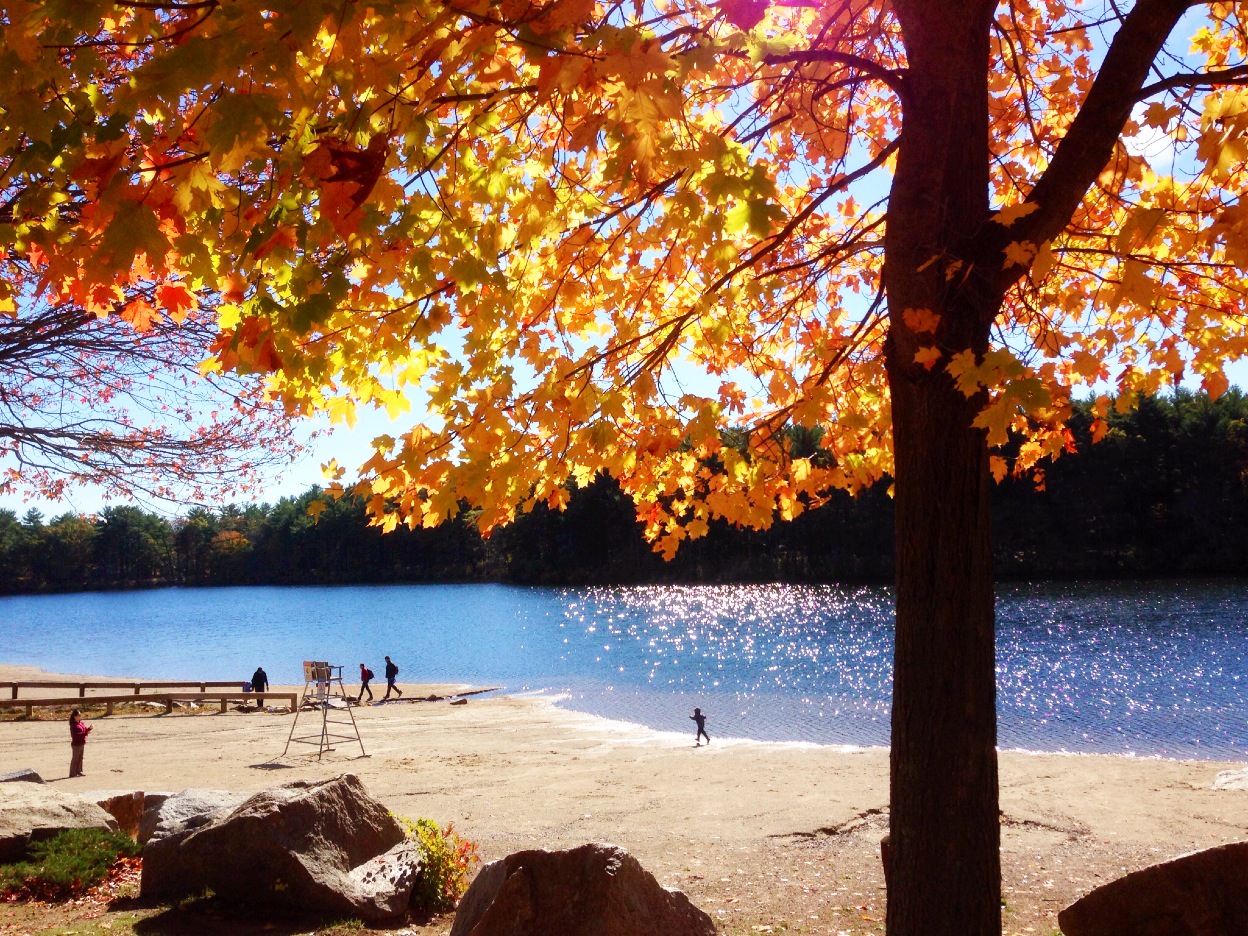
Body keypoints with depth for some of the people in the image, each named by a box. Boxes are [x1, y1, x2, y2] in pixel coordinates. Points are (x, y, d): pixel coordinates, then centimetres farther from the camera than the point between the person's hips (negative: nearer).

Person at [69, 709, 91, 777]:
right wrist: (85, 733, -28)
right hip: (76, 744, -8)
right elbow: (75, 735, -24)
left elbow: (85, 730, 15)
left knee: (80, 758, 14)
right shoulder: (73, 725, -15)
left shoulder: (82, 723, 10)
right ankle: (73, 773, 4)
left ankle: (79, 771, 21)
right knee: (75, 758, -2)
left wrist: (89, 728, -6)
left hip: (82, 744, 8)